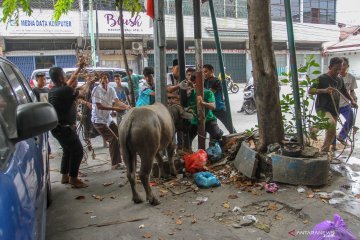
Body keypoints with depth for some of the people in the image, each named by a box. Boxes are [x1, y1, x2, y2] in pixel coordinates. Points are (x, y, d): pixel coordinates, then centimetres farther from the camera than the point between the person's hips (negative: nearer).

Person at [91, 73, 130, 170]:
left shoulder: (111, 89, 3)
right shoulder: (96, 90, -16)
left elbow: (117, 101, -10)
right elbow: (99, 106, -23)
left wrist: (126, 106, -30)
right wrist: (115, 108, -30)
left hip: (108, 118, 8)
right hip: (99, 120, -8)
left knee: (119, 137, 12)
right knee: (113, 140, -14)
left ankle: (118, 161, 29)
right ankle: (115, 164, 0)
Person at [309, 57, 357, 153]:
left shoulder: (340, 80, 11)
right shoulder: (322, 78, -10)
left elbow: (344, 91, 27)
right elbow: (310, 91, -17)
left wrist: (352, 100, 14)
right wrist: (324, 90, -32)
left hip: (334, 110, 7)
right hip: (322, 108, -7)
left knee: (331, 133, 9)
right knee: (331, 123, -36)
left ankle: (324, 152, 23)